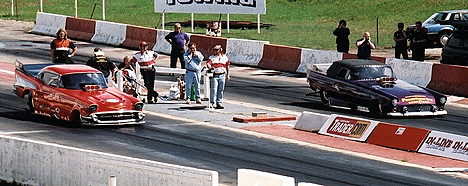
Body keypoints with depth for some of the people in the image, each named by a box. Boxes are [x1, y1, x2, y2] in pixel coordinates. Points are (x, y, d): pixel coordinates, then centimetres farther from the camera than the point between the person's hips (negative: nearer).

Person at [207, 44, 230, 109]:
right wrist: (209, 67, -36)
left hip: (222, 75, 3)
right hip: (214, 75, -3)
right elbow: (208, 63, -14)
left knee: (221, 90, 5)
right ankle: (212, 103, -4)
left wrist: (228, 75, 14)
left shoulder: (224, 57, 11)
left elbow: (227, 66, 17)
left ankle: (219, 103, 11)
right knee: (214, 89, -8)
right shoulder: (211, 57, 3)